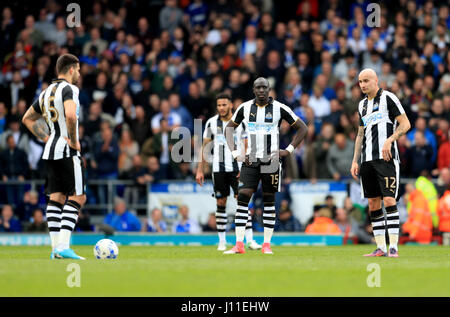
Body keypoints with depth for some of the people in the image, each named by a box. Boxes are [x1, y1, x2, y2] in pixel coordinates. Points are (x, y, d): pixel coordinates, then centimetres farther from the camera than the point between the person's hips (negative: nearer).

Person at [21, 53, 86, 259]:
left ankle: (56, 247, 5)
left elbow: (27, 118, 26)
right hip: (67, 151, -8)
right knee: (77, 197, -6)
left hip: (50, 151, 8)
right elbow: (70, 115, -29)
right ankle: (63, 246, -15)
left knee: (57, 198, 9)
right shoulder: (68, 89, -10)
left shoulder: (47, 92, 16)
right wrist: (74, 141, -17)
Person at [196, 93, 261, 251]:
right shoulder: (211, 122, 5)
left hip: (237, 167, -1)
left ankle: (250, 240, -12)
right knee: (221, 204, 3)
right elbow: (204, 147, 10)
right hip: (218, 168, 1)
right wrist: (200, 170, 5)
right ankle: (222, 242, 10)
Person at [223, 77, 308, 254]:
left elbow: (302, 128, 5)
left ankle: (267, 244, 9)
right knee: (243, 198, -10)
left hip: (271, 161, -1)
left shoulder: (279, 109, -2)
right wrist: (235, 153, 6)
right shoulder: (245, 108, 4)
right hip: (250, 160, 1)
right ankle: (239, 244, -11)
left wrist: (288, 150, -2)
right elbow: (229, 127, 18)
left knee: (269, 202, 3)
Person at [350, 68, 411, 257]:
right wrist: (355, 161, 17)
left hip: (386, 158, -7)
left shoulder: (388, 98, -1)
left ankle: (394, 247, -13)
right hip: (367, 160, 7)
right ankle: (380, 248, 8)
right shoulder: (362, 105, 19)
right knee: (373, 204, 5)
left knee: (389, 200, -13)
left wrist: (389, 140, -18)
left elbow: (405, 124, -5)